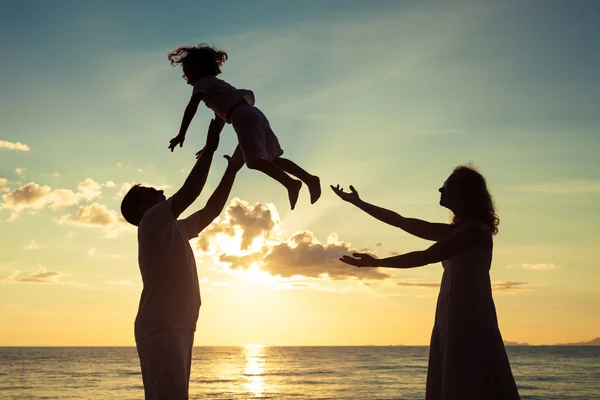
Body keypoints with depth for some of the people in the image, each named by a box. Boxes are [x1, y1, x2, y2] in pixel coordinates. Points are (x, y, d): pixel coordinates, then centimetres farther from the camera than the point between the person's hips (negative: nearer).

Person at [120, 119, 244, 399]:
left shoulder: (175, 229, 23)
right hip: (161, 329, -9)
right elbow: (190, 192, -14)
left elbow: (211, 210, 26)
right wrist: (210, 147, -8)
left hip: (176, 328, 9)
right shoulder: (152, 222, -2)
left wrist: (232, 169, 24)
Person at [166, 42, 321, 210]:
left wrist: (181, 134, -8)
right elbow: (220, 116, 39)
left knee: (255, 160, -20)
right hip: (255, 115, 9)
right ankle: (309, 178, 0)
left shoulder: (202, 83, 10)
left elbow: (191, 108, -6)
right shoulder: (217, 84, 36)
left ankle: (291, 183, -37)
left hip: (244, 117, -9)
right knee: (272, 159, 11)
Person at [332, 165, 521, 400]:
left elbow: (425, 257, -13)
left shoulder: (476, 229, -8)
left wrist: (375, 262, -10)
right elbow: (401, 222, 18)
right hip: (452, 321, 9)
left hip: (471, 321, -9)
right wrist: (358, 202, 18)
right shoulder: (456, 231, 17)